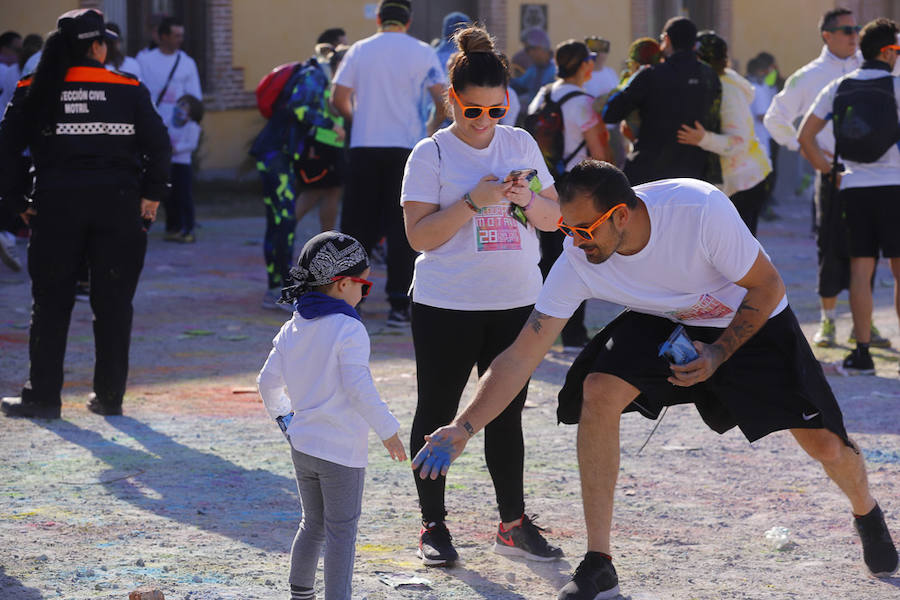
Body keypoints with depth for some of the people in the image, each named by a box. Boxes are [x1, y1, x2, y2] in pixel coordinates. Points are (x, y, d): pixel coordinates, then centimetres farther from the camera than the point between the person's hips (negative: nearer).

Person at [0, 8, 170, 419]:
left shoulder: (33, 92, 3)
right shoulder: (128, 89, 2)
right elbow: (158, 142, -1)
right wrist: (152, 193, 7)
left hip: (57, 203, 0)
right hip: (118, 203, 0)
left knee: (51, 303, 7)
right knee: (113, 301, 8)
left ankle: (42, 396, 7)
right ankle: (109, 396, 10)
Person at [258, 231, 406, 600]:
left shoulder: (292, 329, 6)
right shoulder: (349, 329, -16)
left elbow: (268, 381, 11)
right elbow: (358, 387, -23)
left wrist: (283, 418, 27)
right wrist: (388, 431, -16)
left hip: (301, 444, 7)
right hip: (341, 450, -7)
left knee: (313, 524, 20)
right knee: (342, 530, 0)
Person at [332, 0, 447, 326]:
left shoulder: (359, 50, 3)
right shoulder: (422, 52, -1)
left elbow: (339, 99, 2)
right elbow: (442, 100, -5)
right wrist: (432, 127, 13)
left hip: (364, 148, 2)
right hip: (405, 146, -2)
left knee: (358, 226, 10)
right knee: (401, 229, 1)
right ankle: (399, 305, -2)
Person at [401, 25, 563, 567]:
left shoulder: (521, 144, 6)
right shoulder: (432, 154, -7)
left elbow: (556, 218, 9)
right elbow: (420, 235, -13)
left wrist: (527, 199, -12)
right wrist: (474, 202, -22)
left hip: (516, 303, 4)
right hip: (447, 308, -4)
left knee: (506, 416, 9)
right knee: (437, 415, 3)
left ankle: (514, 524, 16)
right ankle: (433, 525, 12)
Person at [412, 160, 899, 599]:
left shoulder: (702, 210, -36)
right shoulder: (577, 262, -26)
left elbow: (767, 287, -21)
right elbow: (520, 358, -22)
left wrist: (718, 355, -28)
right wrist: (462, 429, -30)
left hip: (752, 321, -2)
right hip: (663, 323, 2)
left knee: (824, 444, -8)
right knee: (599, 390, -25)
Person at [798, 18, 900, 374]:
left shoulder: (839, 87, 7)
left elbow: (805, 137, 5)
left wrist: (829, 173, 11)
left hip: (853, 188, 3)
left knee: (860, 270, 4)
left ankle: (862, 352, 0)